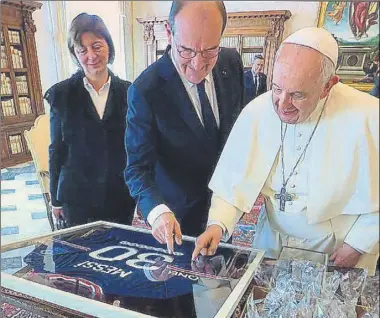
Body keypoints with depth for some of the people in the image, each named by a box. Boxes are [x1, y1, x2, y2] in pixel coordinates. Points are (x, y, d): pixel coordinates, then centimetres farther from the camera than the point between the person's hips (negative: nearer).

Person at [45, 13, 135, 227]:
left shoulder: (128, 92, -2)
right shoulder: (61, 94, -3)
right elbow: (57, 149, 2)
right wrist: (55, 198, 5)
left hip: (122, 194, 1)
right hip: (78, 196, 0)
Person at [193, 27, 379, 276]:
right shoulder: (256, 112, -17)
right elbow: (235, 180, -11)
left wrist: (359, 244, -8)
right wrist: (218, 224, -24)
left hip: (339, 249, -2)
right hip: (273, 240, 3)